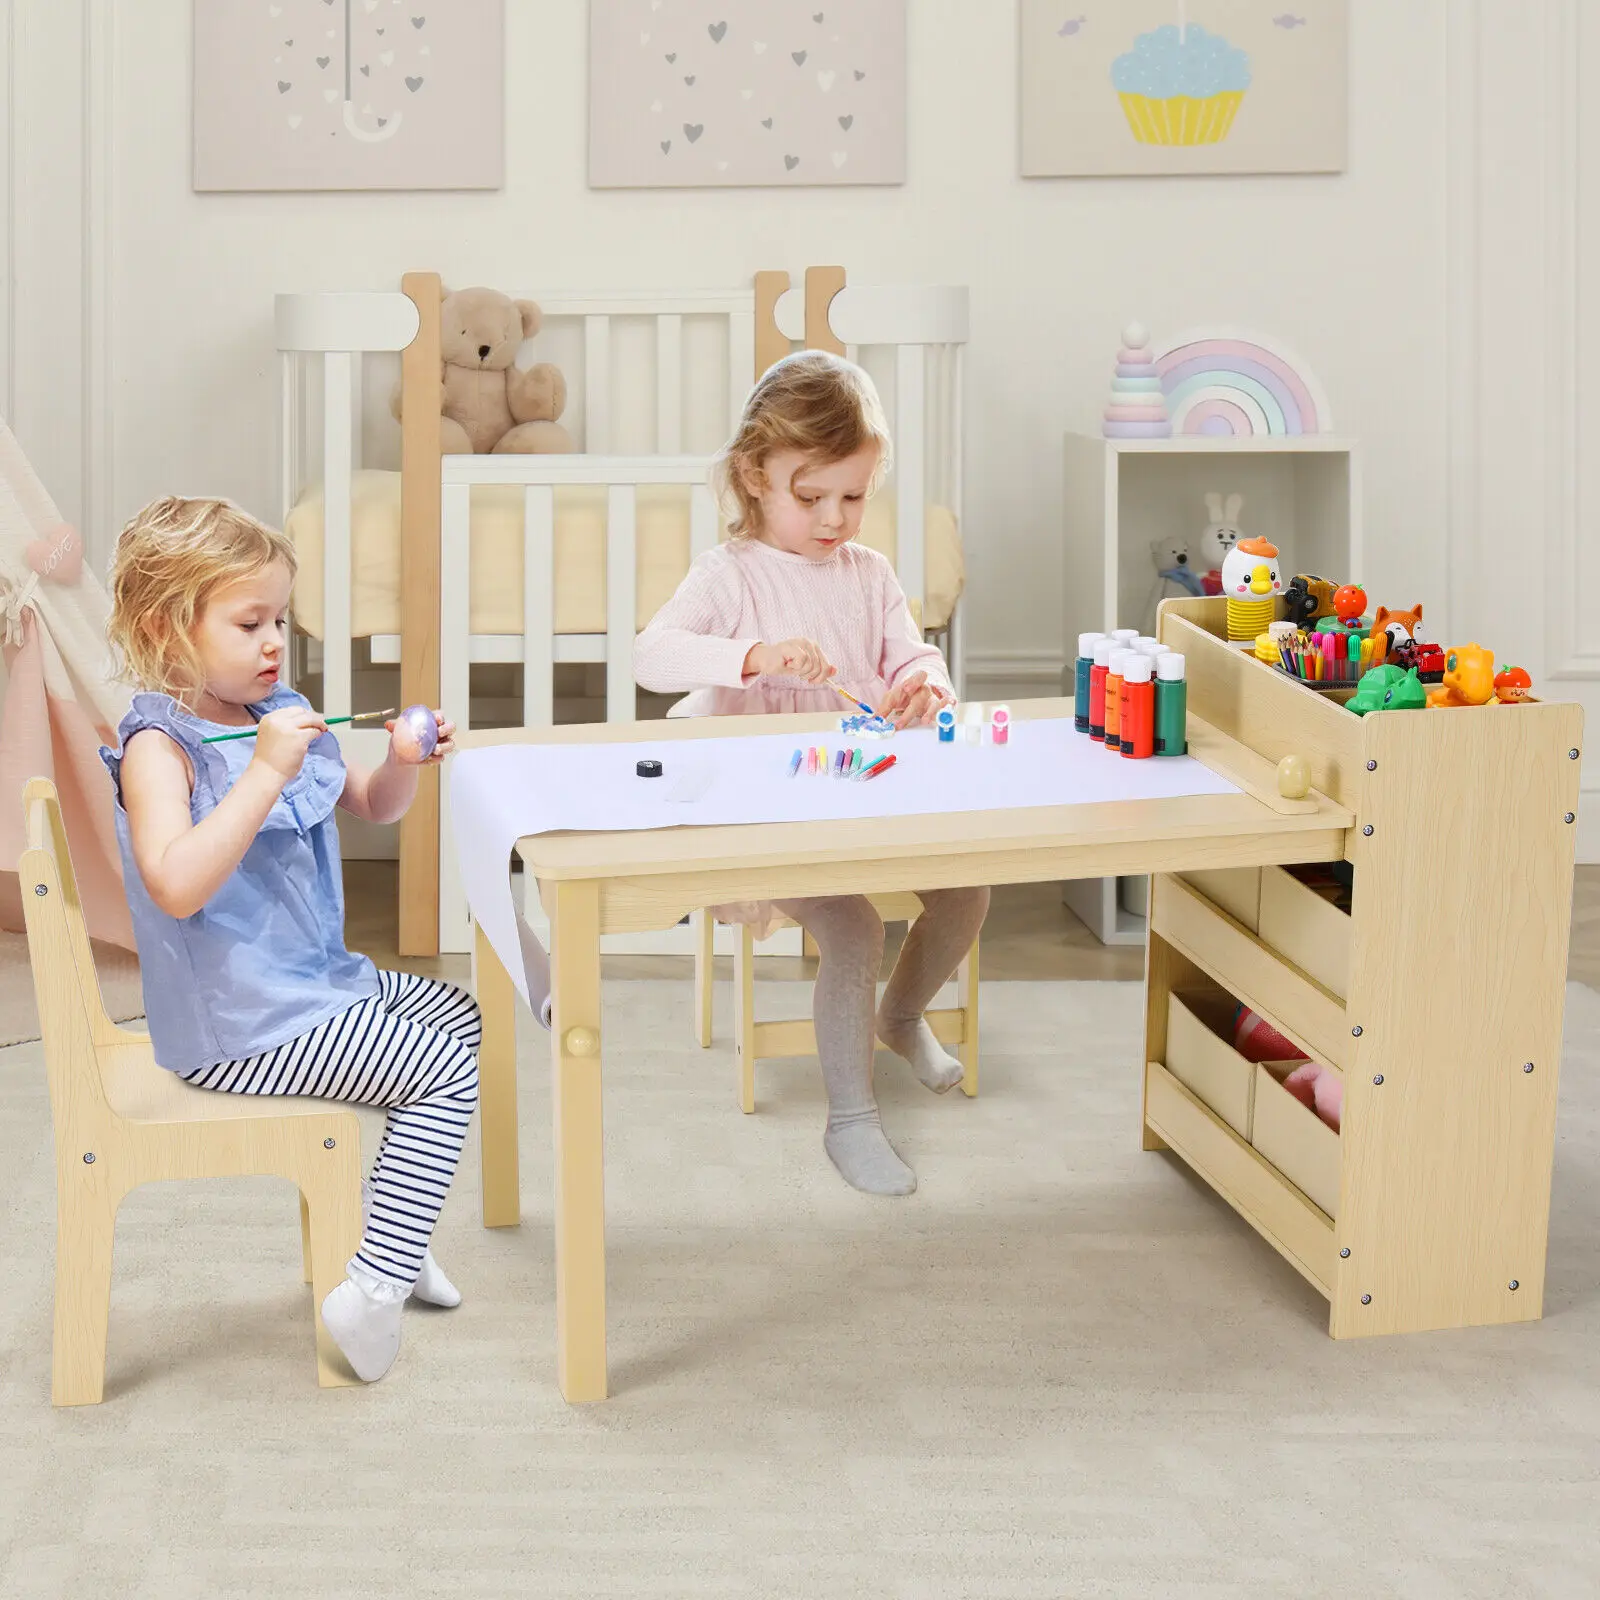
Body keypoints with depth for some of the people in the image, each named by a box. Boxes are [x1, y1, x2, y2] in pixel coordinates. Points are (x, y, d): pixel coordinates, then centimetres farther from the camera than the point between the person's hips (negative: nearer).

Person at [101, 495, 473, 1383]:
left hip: (314, 981, 10)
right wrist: (265, 773, -36)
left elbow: (373, 806, 20)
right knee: (446, 1069, -12)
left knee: (457, 1015, 23)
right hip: (239, 1024, -10)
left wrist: (404, 762, -4)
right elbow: (177, 887, -36)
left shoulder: (279, 713, 6)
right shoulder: (159, 745, -19)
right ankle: (373, 1287, -10)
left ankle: (389, 1230, 28)